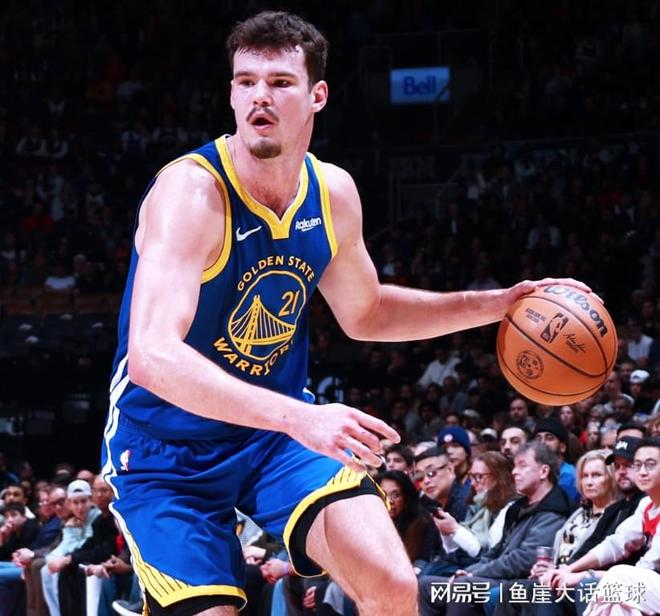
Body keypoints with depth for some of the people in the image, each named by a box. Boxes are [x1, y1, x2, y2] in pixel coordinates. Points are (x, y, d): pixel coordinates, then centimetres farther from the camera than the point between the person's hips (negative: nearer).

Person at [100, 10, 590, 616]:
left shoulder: (333, 192, -3)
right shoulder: (190, 192, -25)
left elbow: (366, 313, 17)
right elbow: (152, 356, -38)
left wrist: (499, 304, 8)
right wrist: (298, 417, -48)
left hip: (279, 428, 5)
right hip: (168, 444, -5)